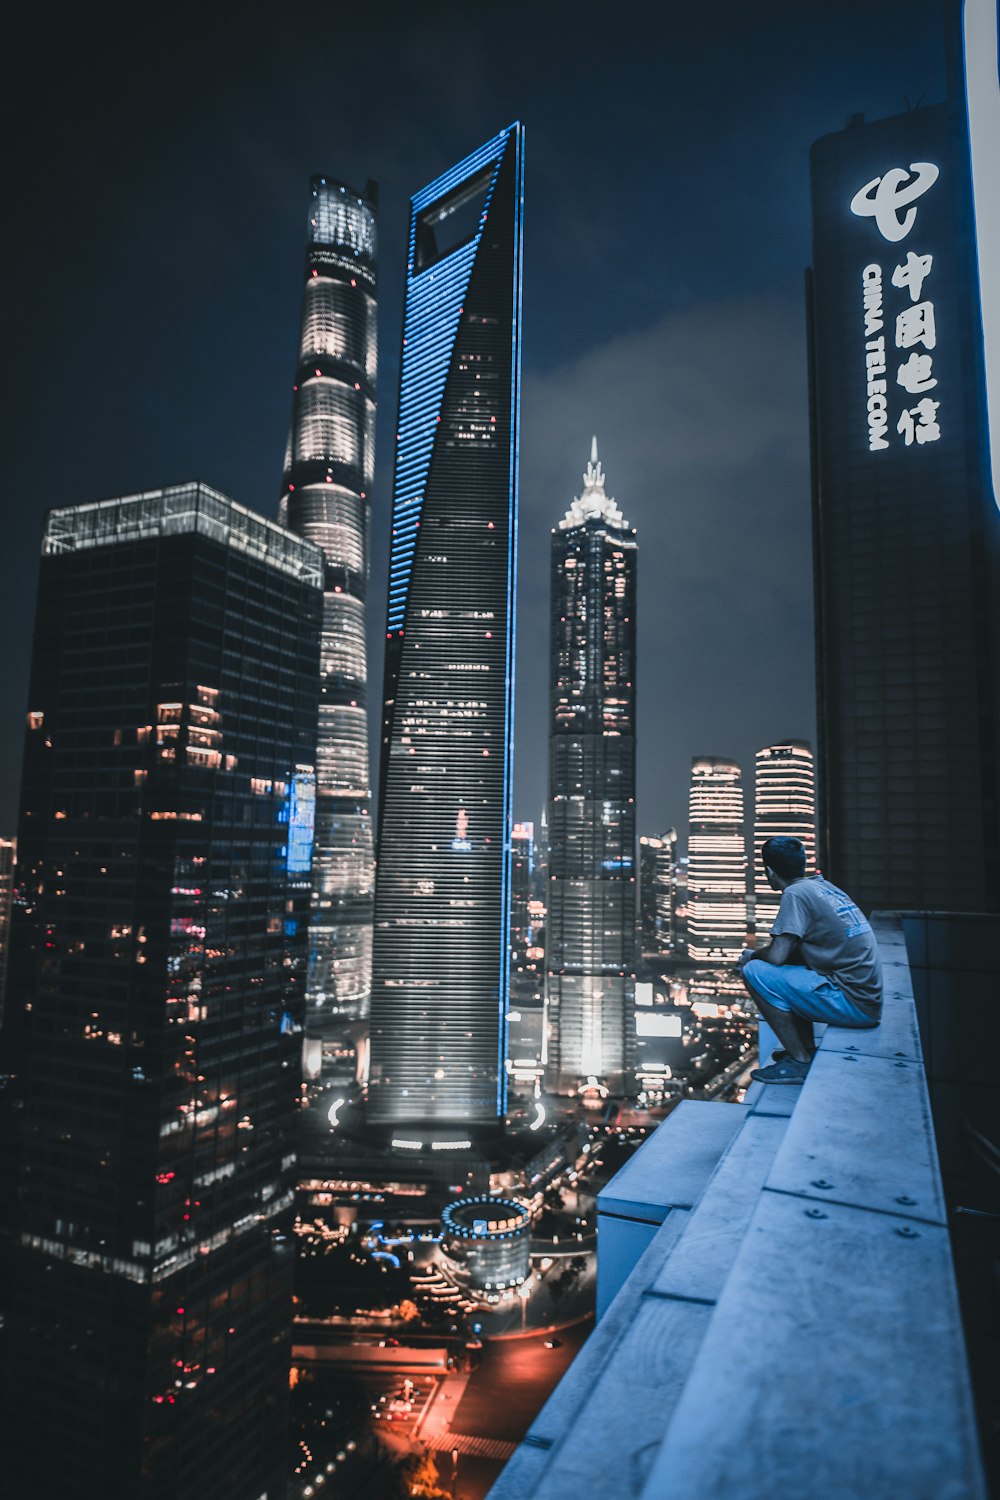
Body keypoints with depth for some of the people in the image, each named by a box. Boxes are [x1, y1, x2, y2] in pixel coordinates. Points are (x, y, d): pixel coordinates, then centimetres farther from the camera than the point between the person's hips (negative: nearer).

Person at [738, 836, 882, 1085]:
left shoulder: (796, 893, -12)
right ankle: (807, 1048, 23)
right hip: (869, 1001, 9)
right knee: (787, 972, 24)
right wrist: (760, 953, 17)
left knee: (754, 972, -12)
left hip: (853, 1005, -9)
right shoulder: (821, 884, 13)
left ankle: (800, 1063, -5)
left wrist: (751, 955, 2)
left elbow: (777, 956, -18)